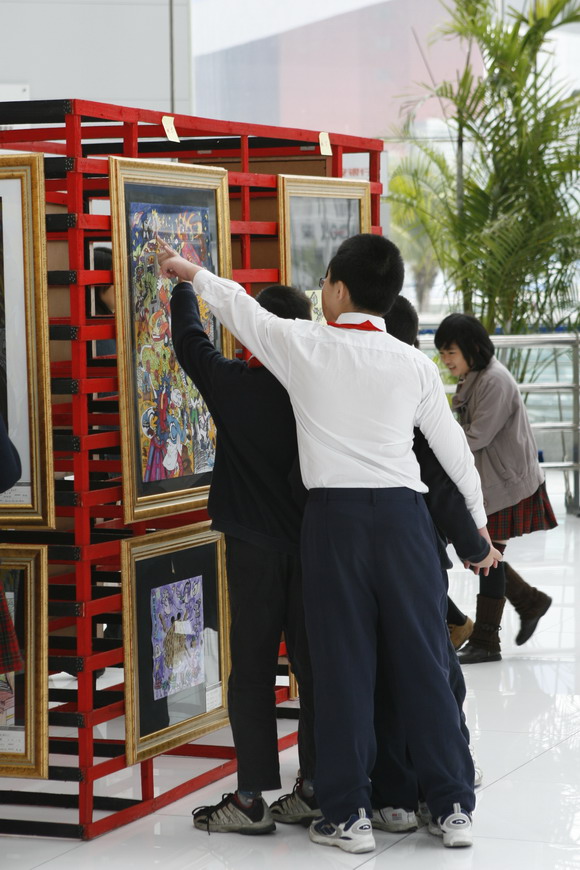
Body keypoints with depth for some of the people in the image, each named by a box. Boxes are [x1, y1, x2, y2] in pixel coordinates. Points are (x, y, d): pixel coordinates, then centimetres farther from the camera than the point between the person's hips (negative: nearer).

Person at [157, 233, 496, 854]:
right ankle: (453, 808, 10)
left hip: (334, 517, -1)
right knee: (423, 662, 6)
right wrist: (477, 525, 25)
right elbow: (454, 449, 11)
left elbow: (240, 308, 15)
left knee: (342, 665, 3)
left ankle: (348, 814, 7)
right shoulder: (415, 365, 3)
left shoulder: (305, 347, -1)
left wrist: (191, 272, 34)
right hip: (403, 513, 2)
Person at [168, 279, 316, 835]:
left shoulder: (232, 383, -10)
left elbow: (189, 341, 7)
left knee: (252, 670, 0)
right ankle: (317, 785, 15)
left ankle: (253, 798, -1)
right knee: (313, 665, 10)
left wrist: (186, 284, 22)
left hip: (253, 547, -3)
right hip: (313, 547, 3)